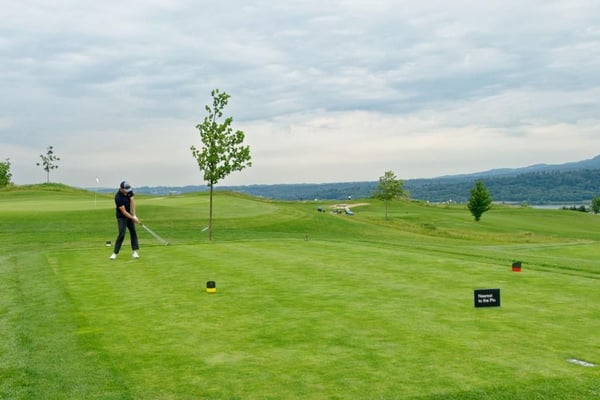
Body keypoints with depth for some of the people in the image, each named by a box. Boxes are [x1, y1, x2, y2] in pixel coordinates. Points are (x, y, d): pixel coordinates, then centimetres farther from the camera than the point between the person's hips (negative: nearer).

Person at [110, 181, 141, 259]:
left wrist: (134, 215, -24)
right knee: (122, 234, -14)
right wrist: (133, 219, -29)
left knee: (133, 232, 3)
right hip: (121, 217, -6)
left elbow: (132, 202, -16)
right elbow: (124, 212, -27)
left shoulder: (129, 191, -10)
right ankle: (115, 253, -4)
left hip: (130, 214, 6)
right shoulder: (118, 197, -29)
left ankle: (135, 252, 6)